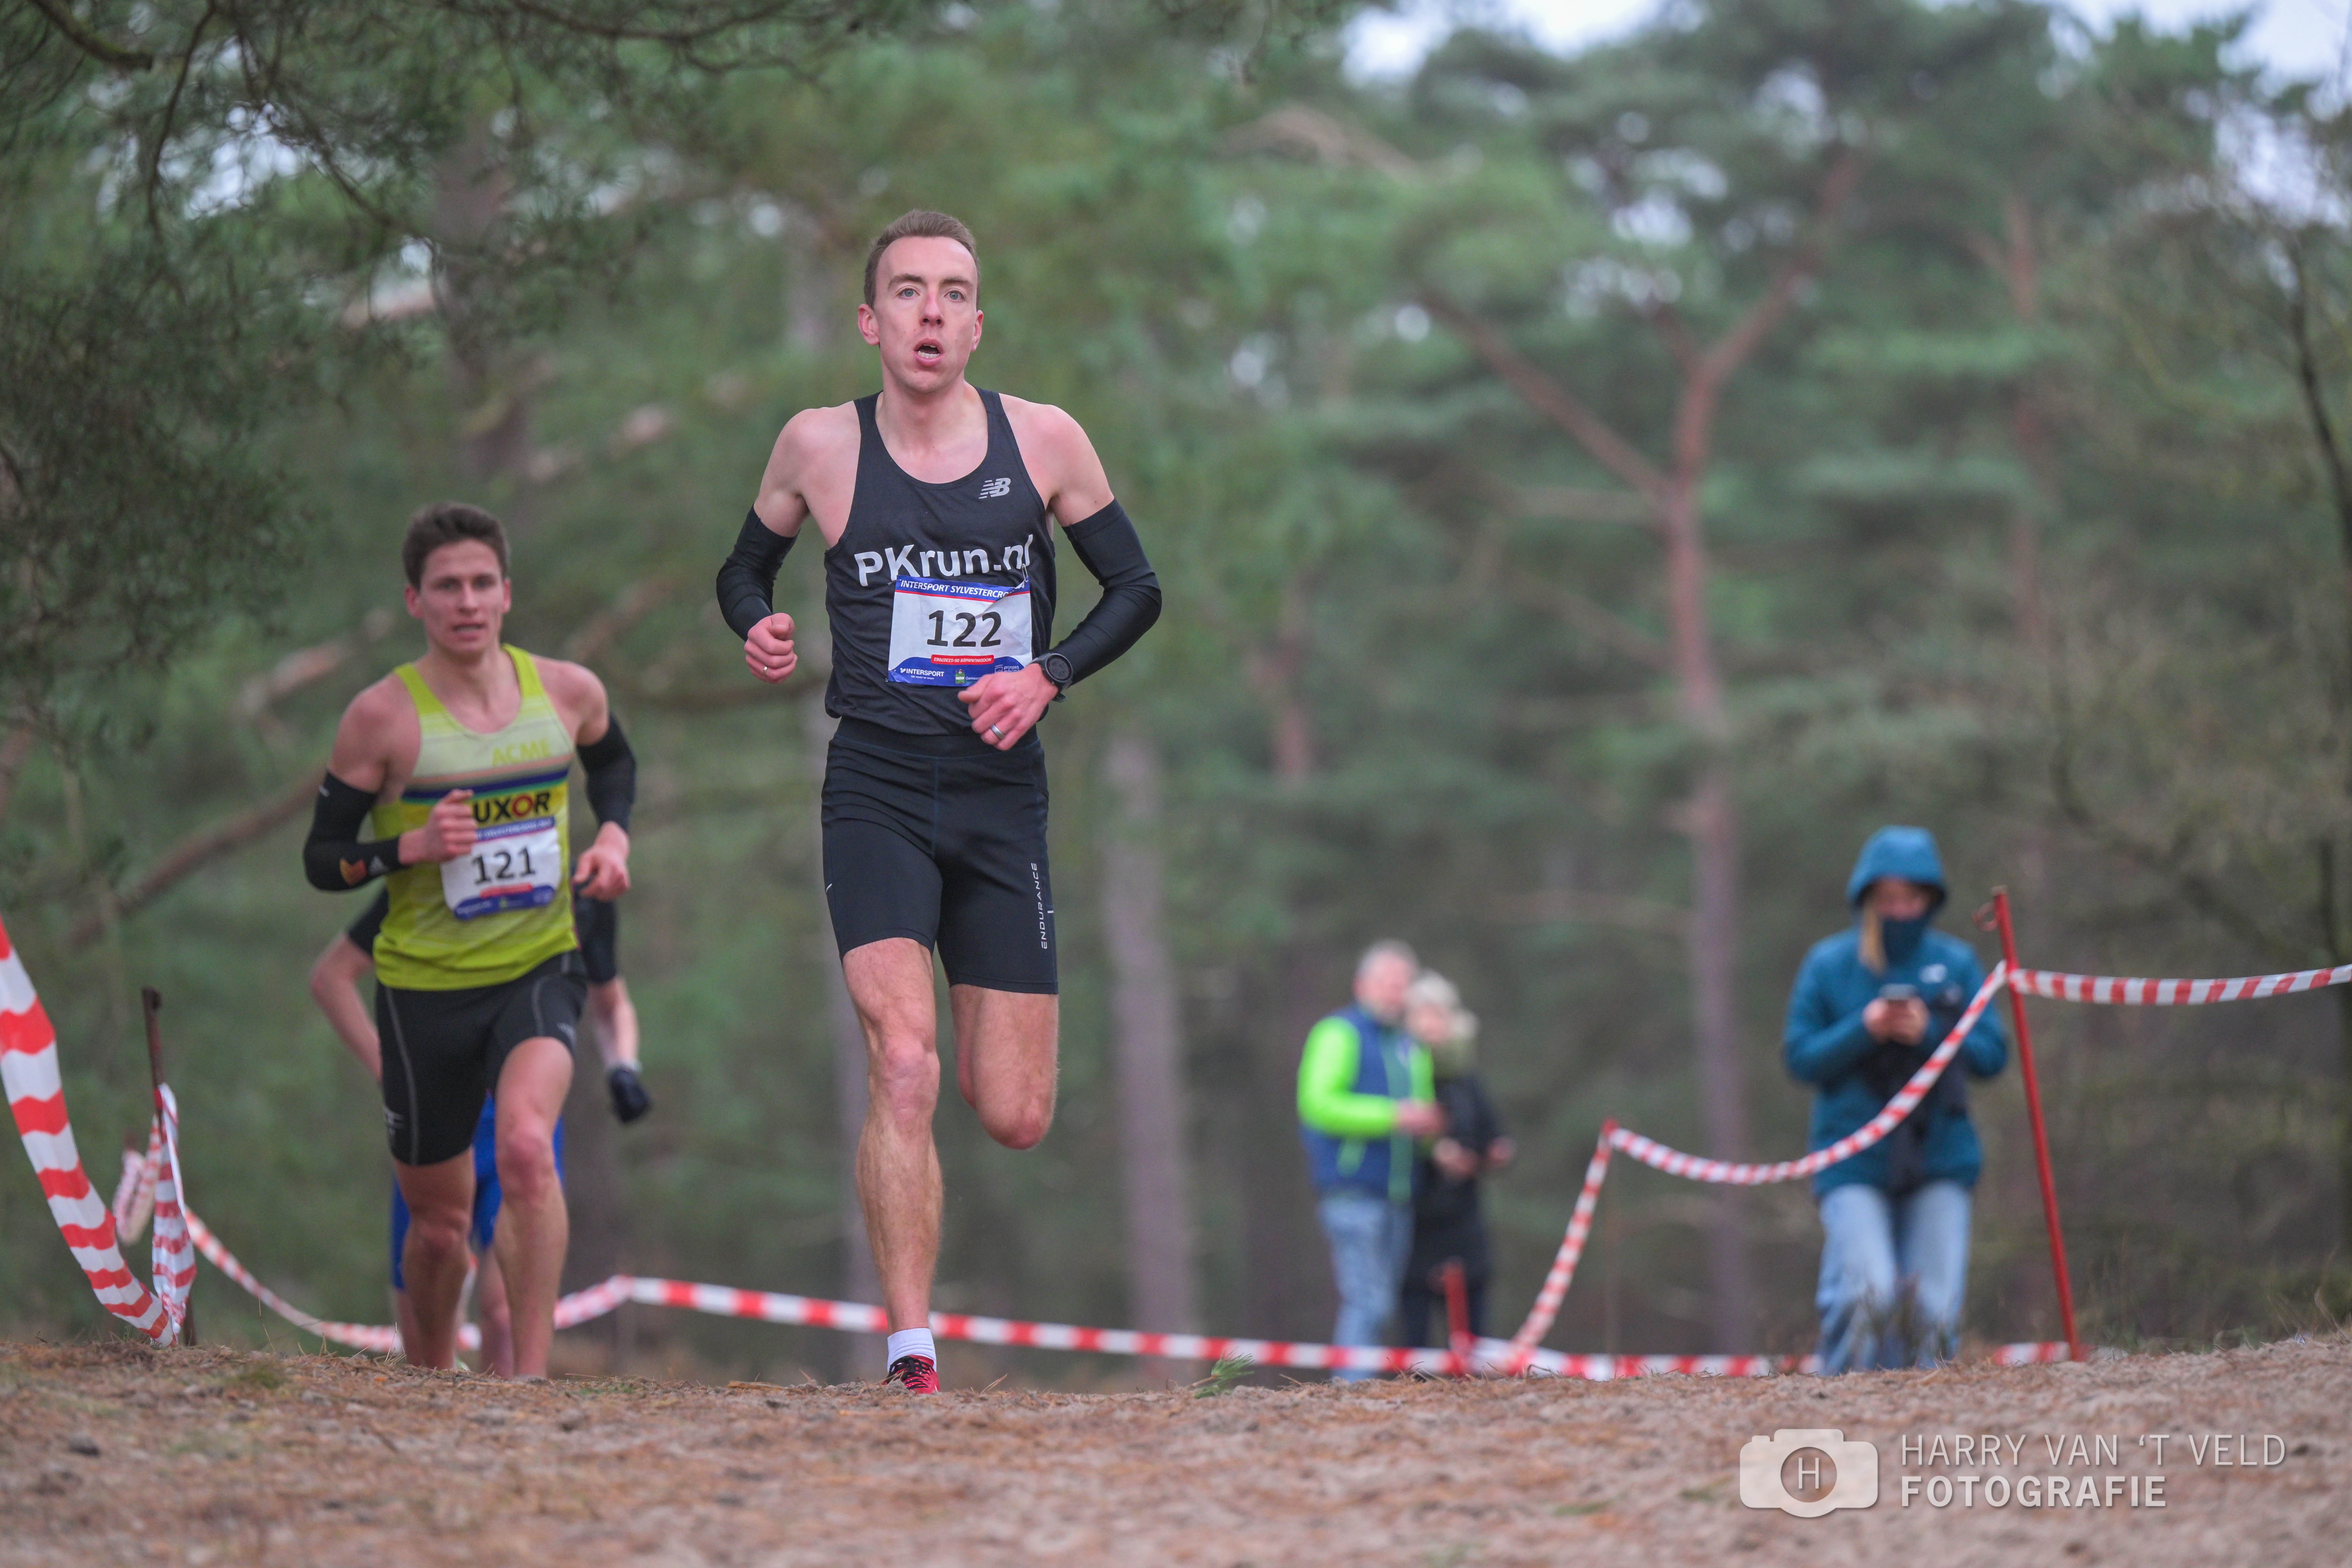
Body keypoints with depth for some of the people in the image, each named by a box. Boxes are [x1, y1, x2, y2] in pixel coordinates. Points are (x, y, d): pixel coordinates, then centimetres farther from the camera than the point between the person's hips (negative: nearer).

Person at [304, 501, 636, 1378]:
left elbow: (614, 762, 25)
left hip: (539, 970, 1)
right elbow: (320, 859, -3)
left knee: (526, 1147, -28)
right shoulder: (383, 718, -9)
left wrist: (613, 837, 5)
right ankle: (428, 1373, 38)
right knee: (438, 1221, 9)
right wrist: (410, 848, -21)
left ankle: (531, 1375, -24)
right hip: (424, 985, 0)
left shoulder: (568, 693, 0)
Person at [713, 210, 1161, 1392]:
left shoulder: (1044, 442, 1)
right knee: (903, 1069, -21)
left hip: (1002, 795, 2)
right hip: (876, 793, -2)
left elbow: (1136, 588, 10)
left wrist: (1046, 676, -7)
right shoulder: (821, 447, 0)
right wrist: (758, 630, -7)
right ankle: (911, 1350, -16)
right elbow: (745, 568, 16)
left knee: (1014, 1118, 3)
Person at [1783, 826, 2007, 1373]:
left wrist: (1929, 1034, -12)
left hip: (1939, 1159, 2)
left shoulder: (1956, 963, 7)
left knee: (1933, 1303, -2)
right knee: (1867, 1293, -18)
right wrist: (1863, 1030, -15)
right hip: (1855, 1164, -2)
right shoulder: (1829, 964, 3)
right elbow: (1801, 1059, 1)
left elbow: (1992, 1054, 5)